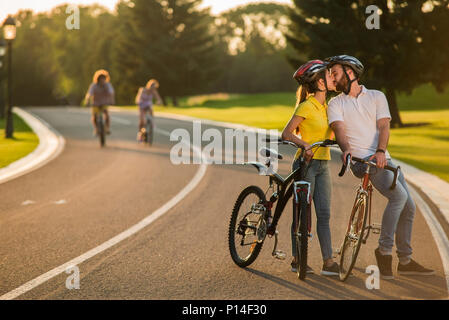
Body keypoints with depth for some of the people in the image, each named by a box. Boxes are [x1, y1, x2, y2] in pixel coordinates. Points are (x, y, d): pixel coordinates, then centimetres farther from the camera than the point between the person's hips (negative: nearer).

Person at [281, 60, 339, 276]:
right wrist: (305, 145, -31)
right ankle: (297, 260, 10)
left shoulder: (325, 106, 13)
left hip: (323, 165, 7)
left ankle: (328, 262, 1)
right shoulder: (306, 106, -11)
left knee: (324, 214, 2)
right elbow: (286, 133, -16)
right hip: (306, 163, -7)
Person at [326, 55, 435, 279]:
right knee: (398, 196, -25)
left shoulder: (377, 97, 14)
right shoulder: (336, 104, 10)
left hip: (383, 158, 4)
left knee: (408, 207, 1)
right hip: (361, 160, -4)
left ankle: (405, 261, 13)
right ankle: (384, 250, -17)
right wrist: (346, 149, -29)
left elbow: (383, 126, 0)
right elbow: (339, 129, -7)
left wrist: (381, 151, -19)